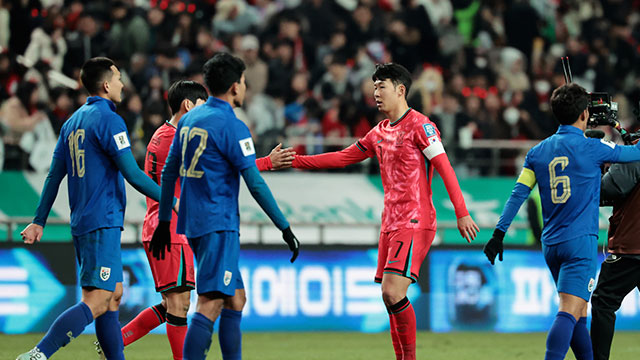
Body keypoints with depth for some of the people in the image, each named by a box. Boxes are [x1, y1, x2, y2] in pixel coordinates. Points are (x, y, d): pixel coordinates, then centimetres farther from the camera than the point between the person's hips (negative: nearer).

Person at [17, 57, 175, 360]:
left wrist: (40, 221, 18)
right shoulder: (109, 120, -11)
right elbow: (132, 174, -14)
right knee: (97, 301, -14)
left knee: (113, 295, 13)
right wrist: (170, 201, -5)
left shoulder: (73, 122, 15)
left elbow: (54, 175, 16)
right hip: (103, 222, -9)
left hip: (81, 222, 9)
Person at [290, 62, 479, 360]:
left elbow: (444, 168, -11)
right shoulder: (379, 133, 17)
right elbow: (343, 157, 22)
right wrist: (295, 161, 17)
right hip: (390, 224, 8)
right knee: (389, 297, 5)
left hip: (414, 224, -8)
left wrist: (461, 213, -18)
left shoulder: (419, 125, -7)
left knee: (394, 292, -19)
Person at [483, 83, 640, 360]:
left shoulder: (537, 152, 7)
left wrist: (499, 233, 7)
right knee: (569, 311, -17)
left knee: (578, 313, 17)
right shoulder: (591, 147, -6)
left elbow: (518, 194, 4)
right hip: (580, 242, -6)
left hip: (551, 244, 6)